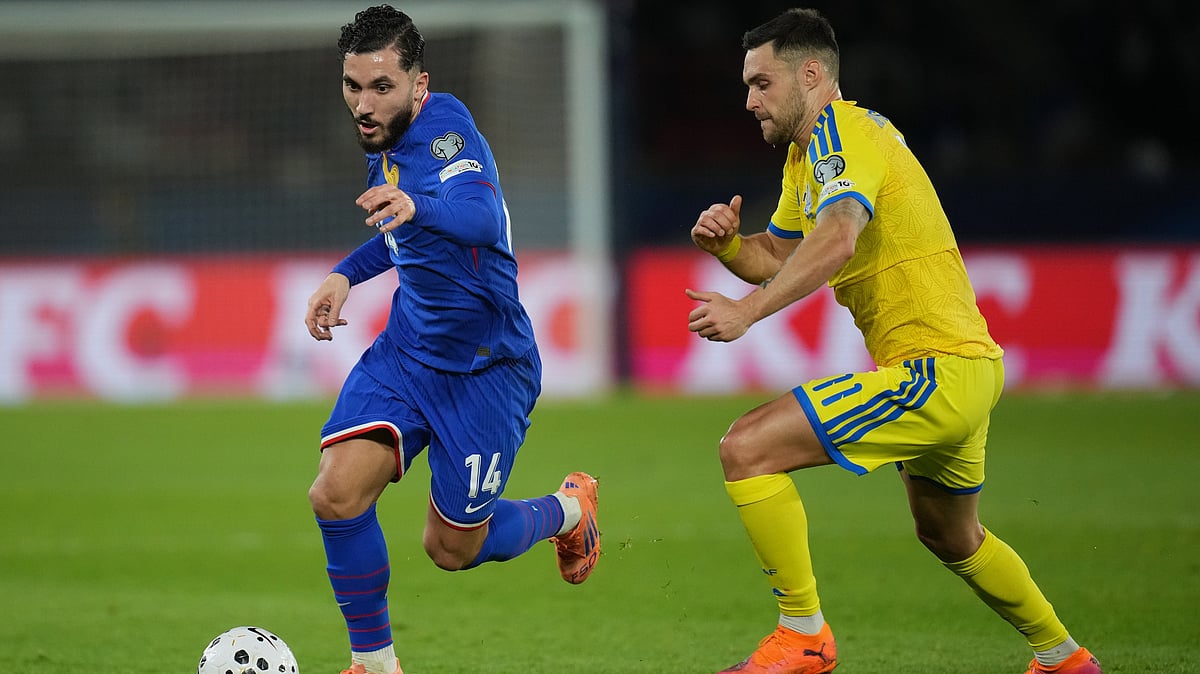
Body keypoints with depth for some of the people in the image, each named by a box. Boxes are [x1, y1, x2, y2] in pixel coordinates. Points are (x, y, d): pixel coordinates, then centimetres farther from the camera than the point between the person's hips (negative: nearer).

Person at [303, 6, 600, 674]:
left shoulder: (444, 125, -22)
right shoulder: (384, 142, 3)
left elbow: (482, 215, -43)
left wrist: (417, 207, -62)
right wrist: (347, 274, 13)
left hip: (486, 366, -7)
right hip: (408, 348, 7)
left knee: (453, 547, 4)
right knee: (337, 494, -15)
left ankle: (568, 510, 35)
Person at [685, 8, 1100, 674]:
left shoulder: (845, 132, -14)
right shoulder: (807, 151, 18)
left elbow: (836, 239, -32)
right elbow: (776, 256, 23)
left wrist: (747, 311, -38)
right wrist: (727, 242, 1)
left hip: (935, 371, -11)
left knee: (746, 449, -16)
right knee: (951, 538, 30)